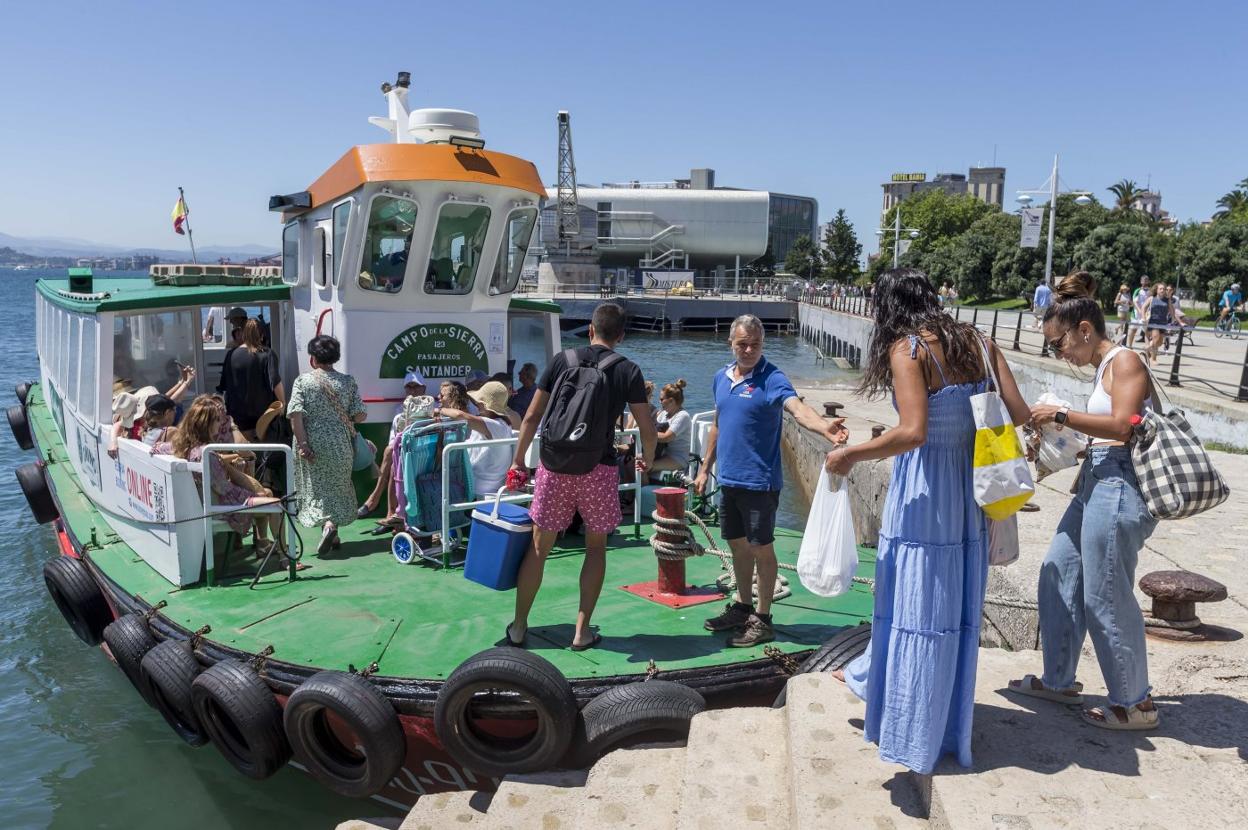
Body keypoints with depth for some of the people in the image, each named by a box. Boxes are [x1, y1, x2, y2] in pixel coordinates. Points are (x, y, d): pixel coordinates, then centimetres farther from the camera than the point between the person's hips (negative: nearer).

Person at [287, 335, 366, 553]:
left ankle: (327, 524, -4)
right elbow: (360, 416, -4)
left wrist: (302, 443, -12)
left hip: (313, 445, -1)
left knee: (316, 486, 9)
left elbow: (295, 414, -14)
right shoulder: (347, 382, -1)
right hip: (340, 445, 1)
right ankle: (331, 523, -2)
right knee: (336, 485, 13)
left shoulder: (302, 381, -4)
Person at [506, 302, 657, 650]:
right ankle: (582, 631, 16)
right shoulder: (628, 370, 0)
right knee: (596, 546, 15)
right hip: (598, 469, -1)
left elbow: (532, 417, 3)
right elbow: (647, 428, 2)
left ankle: (518, 627, 22)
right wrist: (647, 458, 22)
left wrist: (518, 460, 12)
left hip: (554, 465, 1)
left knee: (539, 547, 12)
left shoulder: (561, 360, 4)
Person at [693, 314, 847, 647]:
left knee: (761, 548, 4)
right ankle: (743, 607, 34)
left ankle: (762, 620, 16)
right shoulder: (721, 377, 7)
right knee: (738, 545, 17)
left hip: (759, 480, -7)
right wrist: (705, 468, 19)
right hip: (729, 479, 7)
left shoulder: (771, 379, -14)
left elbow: (796, 407, -33)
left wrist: (824, 426, -53)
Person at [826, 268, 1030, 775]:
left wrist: (849, 455, -14)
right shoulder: (977, 342, 5)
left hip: (923, 493, -6)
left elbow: (912, 432, -25)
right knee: (956, 605, 16)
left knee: (916, 604, 7)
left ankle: (914, 743, 20)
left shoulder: (907, 349, -13)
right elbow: (1020, 416, 0)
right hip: (969, 491, 6)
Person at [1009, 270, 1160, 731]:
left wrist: (1060, 415, -19)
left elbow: (1122, 426, -24)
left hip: (1119, 486, -10)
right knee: (1058, 575, 14)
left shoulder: (1124, 361, -10)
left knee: (1105, 596, -2)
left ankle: (1135, 703, 15)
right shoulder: (1103, 367, 17)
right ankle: (1059, 681, 27)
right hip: (1097, 483, 10)